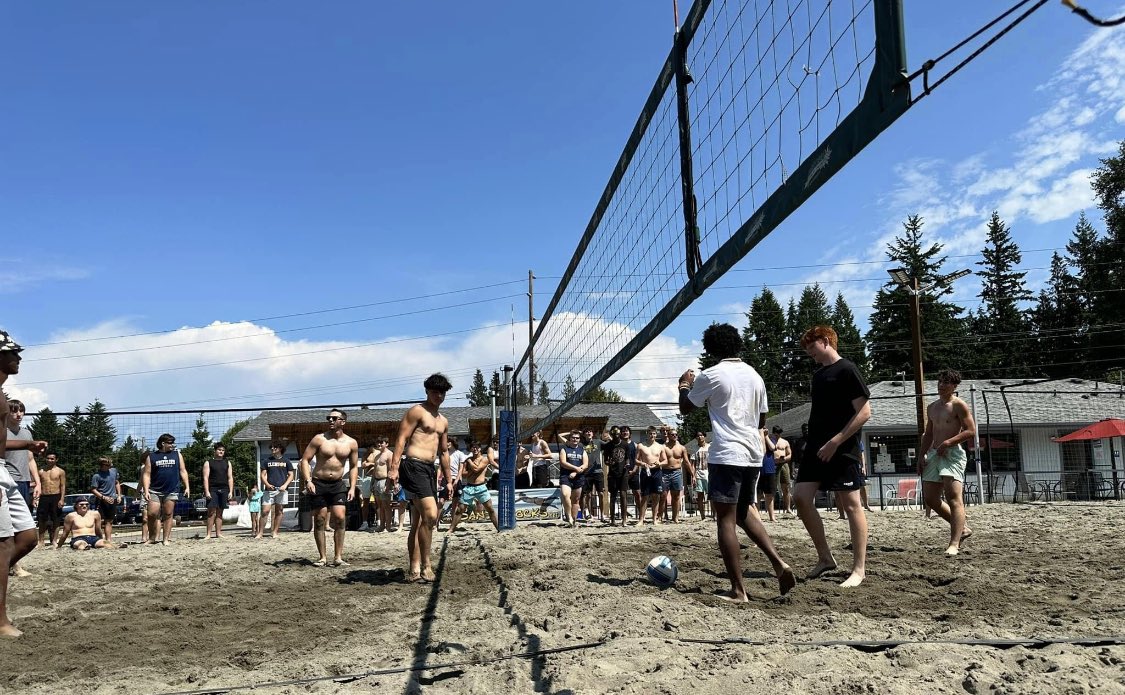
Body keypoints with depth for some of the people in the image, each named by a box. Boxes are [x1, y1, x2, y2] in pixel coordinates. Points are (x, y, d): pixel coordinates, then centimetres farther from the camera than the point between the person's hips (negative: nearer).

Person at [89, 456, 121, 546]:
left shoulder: (113, 471, 8)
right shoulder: (96, 476, -11)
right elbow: (93, 490, -11)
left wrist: (119, 495, 12)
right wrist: (104, 497, -19)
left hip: (113, 499, 6)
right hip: (102, 501, -6)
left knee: (109, 521, 12)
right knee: (101, 521, -9)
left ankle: (109, 540, 16)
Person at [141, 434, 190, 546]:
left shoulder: (177, 455, 12)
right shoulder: (151, 457, 8)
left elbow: (183, 471, 11)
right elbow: (147, 475, 4)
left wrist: (187, 487, 2)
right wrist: (146, 490, -6)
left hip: (172, 491, 1)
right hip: (155, 491, -1)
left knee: (168, 515, 2)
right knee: (152, 514, -7)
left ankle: (166, 539, 7)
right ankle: (151, 538, 8)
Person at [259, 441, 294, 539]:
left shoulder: (286, 461, 8)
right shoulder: (267, 461, 12)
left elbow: (291, 475, 7)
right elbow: (263, 475, 10)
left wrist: (285, 485, -9)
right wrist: (267, 484, -8)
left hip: (282, 489, 0)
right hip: (269, 489, 0)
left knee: (279, 511, 3)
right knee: (265, 511, -6)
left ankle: (275, 532, 9)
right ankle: (260, 532, -2)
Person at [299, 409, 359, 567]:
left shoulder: (351, 443, 3)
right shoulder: (319, 439, -4)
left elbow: (354, 466, 11)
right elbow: (305, 460, -4)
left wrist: (352, 487, 1)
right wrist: (308, 481, -16)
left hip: (338, 484, 1)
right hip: (318, 484, -1)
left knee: (340, 518, -9)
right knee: (319, 520, 1)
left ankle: (338, 557, -3)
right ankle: (322, 557, 9)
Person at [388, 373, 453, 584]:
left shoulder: (443, 421, 21)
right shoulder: (417, 411, -3)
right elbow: (401, 439, -10)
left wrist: (448, 480, 22)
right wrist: (394, 468, -20)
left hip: (429, 470, 9)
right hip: (413, 466, -9)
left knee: (419, 522, 9)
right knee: (430, 514, -19)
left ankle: (415, 570, 13)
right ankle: (426, 566, -10)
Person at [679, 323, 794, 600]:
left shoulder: (710, 375, -5)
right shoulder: (754, 376, 12)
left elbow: (685, 408, 7)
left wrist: (684, 385, 25)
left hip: (726, 455, -7)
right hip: (754, 454, 7)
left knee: (726, 520, -3)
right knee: (744, 511, 22)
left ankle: (738, 590, -4)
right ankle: (779, 563, 7)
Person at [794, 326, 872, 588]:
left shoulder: (846, 370, -8)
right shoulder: (818, 374, 16)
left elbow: (864, 412, -15)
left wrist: (835, 442, -18)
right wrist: (811, 441, 15)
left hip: (841, 450, -8)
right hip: (816, 448, 8)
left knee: (850, 504, -3)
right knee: (801, 497, 0)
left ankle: (859, 569, 4)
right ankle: (825, 558, 11)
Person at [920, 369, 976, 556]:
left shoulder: (958, 405, -5)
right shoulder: (932, 407, 18)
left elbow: (971, 430, -12)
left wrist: (948, 442, -19)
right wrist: (922, 456, 15)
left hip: (952, 453, -9)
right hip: (934, 454, 9)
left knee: (953, 497, -16)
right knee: (930, 498, 9)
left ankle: (954, 544, -20)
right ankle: (962, 529, 24)